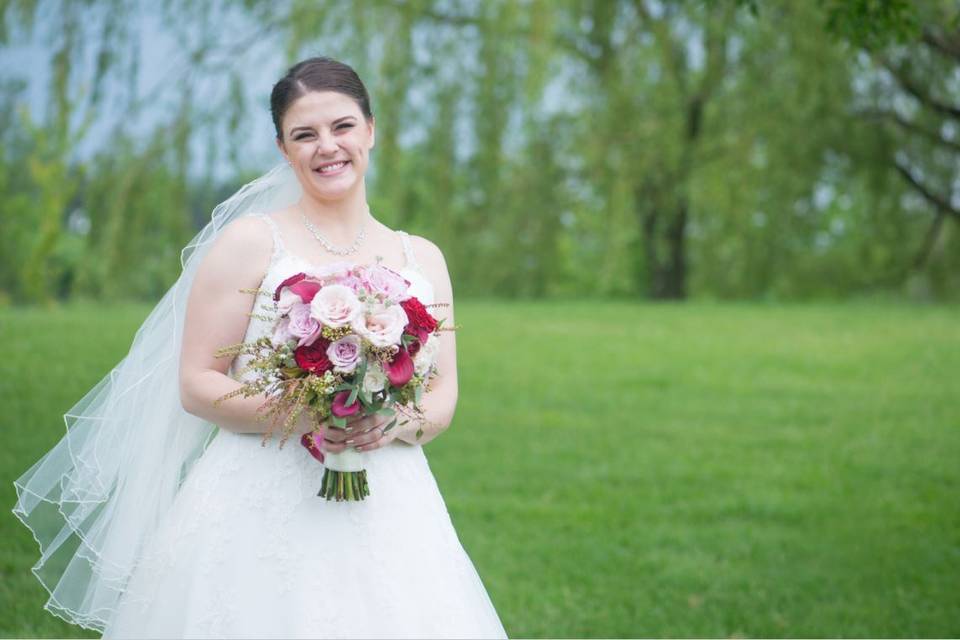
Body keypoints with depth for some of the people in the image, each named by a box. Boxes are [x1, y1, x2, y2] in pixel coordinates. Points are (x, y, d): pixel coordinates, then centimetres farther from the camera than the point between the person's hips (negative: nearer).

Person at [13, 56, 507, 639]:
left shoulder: (422, 259, 13)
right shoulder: (251, 242, 1)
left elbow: (443, 400, 11)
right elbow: (196, 384, -3)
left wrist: (393, 423, -11)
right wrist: (297, 414, -18)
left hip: (385, 516, 3)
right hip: (261, 515, -3)